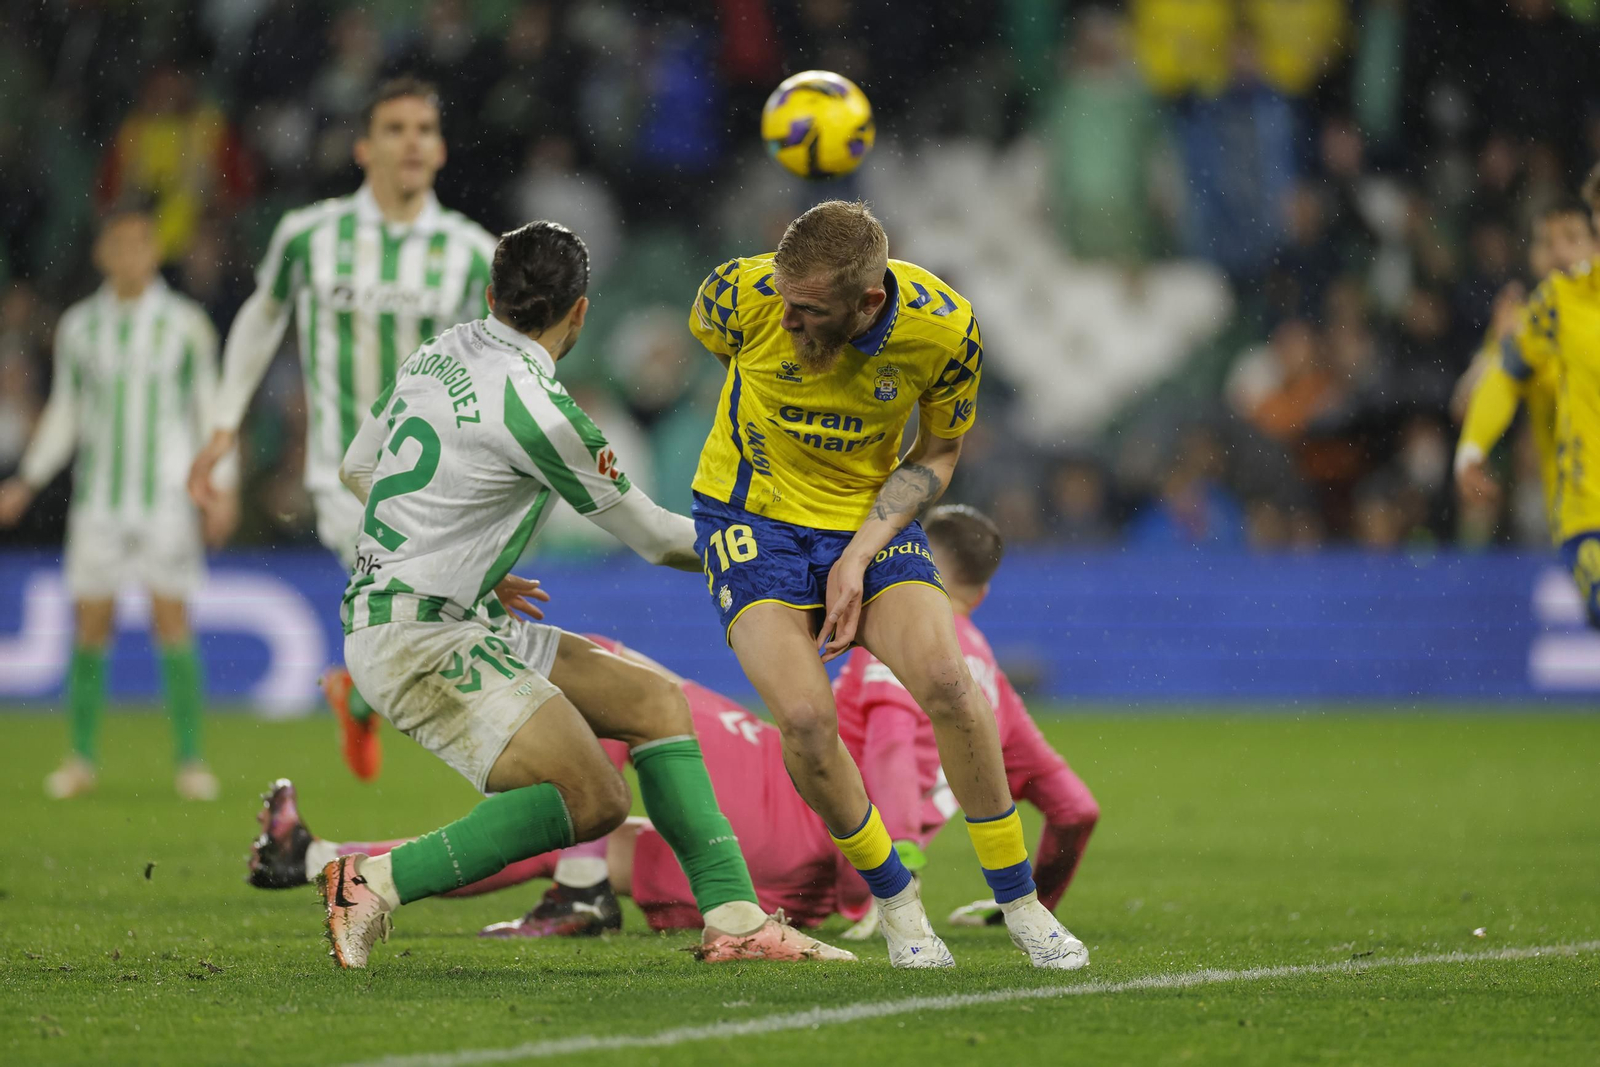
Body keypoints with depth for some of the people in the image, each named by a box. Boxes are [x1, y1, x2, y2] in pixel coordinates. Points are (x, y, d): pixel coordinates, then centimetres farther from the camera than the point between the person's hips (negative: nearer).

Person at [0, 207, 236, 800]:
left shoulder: (185, 323, 2)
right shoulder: (78, 327, 7)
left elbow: (209, 409, 6)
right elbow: (64, 414, 15)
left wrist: (222, 486, -1)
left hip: (167, 495, -2)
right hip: (99, 497, 2)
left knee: (171, 617, -6)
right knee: (91, 623, 0)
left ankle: (190, 760, -2)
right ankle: (82, 758, 10)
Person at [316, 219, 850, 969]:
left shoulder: (441, 352, 7)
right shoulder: (533, 408, -18)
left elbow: (356, 468, 22)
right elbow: (651, 536, -4)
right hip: (414, 636, -10)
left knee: (655, 701, 6)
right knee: (592, 800, -20)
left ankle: (734, 917, 1)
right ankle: (376, 883, -14)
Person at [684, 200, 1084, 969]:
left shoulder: (945, 329, -22)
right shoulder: (744, 293, -24)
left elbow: (938, 452, -4)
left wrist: (860, 556, -16)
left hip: (872, 516, 1)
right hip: (752, 515, -1)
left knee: (946, 682, -22)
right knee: (805, 718, -21)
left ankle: (1020, 903, -4)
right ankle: (895, 904, 5)